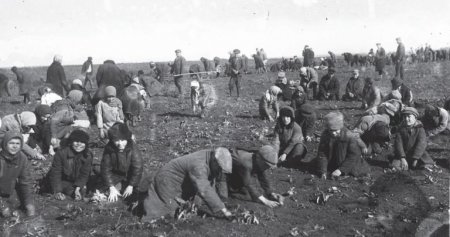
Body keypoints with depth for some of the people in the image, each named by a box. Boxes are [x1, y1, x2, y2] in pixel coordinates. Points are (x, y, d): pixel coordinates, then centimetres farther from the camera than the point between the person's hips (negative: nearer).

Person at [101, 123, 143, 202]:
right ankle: (118, 185, 17)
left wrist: (131, 186, -25)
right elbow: (105, 169, -19)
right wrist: (112, 188, -26)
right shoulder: (108, 149, -26)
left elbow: (138, 168, -25)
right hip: (115, 174, 0)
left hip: (129, 174, 0)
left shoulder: (133, 148, -29)